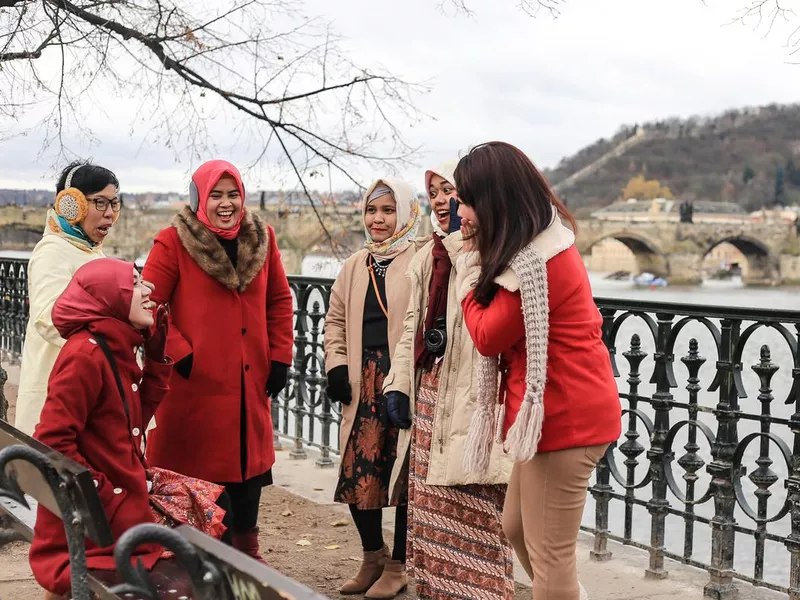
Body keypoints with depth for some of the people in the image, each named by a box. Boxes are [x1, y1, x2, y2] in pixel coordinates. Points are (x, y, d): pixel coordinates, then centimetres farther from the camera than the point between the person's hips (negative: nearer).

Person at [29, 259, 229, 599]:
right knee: (215, 519, -3)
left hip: (129, 484, 9)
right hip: (102, 510, -9)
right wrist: (106, 498, -20)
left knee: (214, 506, 11)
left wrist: (156, 353, 6)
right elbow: (52, 442, -24)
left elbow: (138, 414, 11)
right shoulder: (86, 353, -20)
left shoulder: (117, 349, 8)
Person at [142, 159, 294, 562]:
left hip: (249, 382, 5)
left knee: (248, 459, 12)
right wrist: (181, 355, -15)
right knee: (192, 467, 2)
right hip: (193, 382, -5)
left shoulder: (261, 239, 6)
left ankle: (245, 549, 27)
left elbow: (280, 301, 13)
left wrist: (280, 358, 7)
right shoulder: (173, 243, -8)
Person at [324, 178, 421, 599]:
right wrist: (336, 364, 8)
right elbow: (336, 318, 21)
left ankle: (398, 565, 17)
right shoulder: (355, 265, 15)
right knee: (358, 470, 5)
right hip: (364, 379, 6)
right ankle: (373, 556, 25)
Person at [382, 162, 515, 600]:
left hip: (473, 396, -8)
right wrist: (398, 384, 11)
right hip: (430, 391, 8)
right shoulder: (428, 256, 18)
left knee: (473, 510, -6)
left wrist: (462, 235, -19)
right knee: (429, 506, 13)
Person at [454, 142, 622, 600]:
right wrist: (480, 258, 5)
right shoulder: (547, 242, 10)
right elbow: (505, 327, 12)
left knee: (549, 554, -1)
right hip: (569, 409, 11)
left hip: (561, 417, -11)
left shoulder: (533, 262, -22)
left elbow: (488, 335, -12)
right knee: (518, 526, 22)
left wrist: (472, 265, -3)